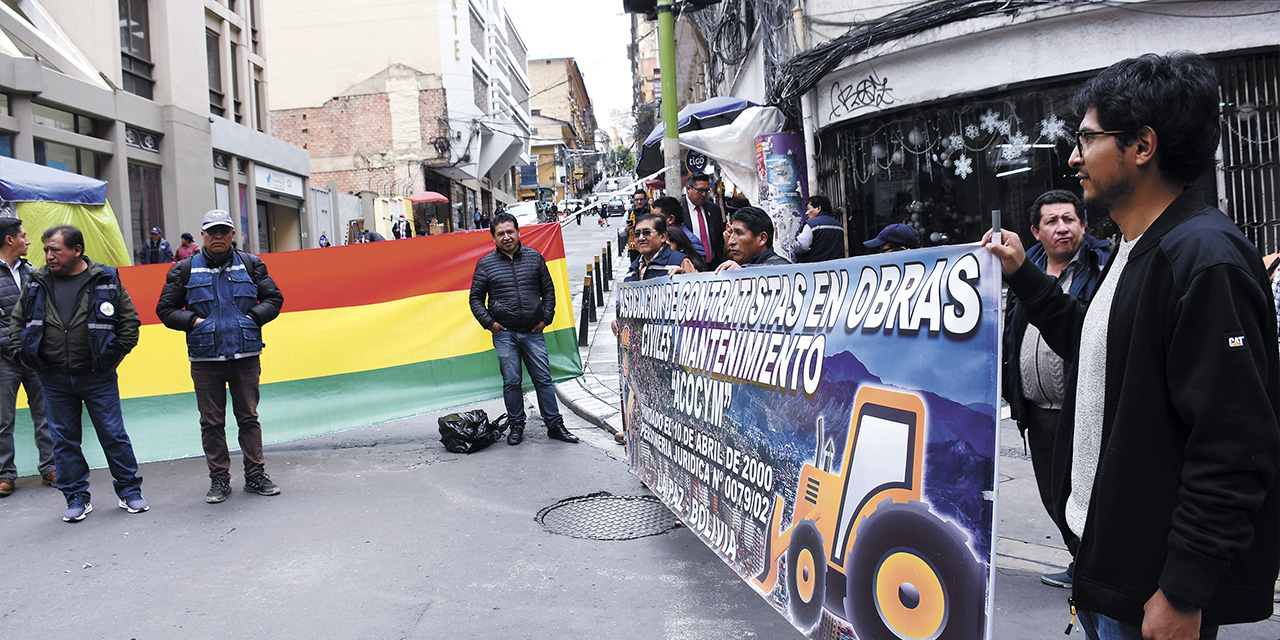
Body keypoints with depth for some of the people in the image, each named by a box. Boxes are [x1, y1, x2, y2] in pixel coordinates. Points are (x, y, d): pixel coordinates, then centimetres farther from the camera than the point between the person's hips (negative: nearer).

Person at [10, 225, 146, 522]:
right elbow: (17, 320, 17)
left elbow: (129, 320, 3)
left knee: (113, 434, 3)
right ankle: (77, 497, 21)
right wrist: (19, 352, 7)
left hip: (98, 376, -3)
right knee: (64, 439, 9)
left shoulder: (105, 280, -3)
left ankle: (129, 490, 16)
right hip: (54, 379, 3)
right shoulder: (38, 283, 4)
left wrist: (117, 353, -3)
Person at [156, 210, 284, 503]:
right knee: (211, 422, 5)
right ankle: (219, 479, 16)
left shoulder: (251, 265, 6)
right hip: (205, 359, 0)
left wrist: (253, 317, -6)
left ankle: (255, 475, 14)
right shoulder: (184, 270, 4)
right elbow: (165, 309, 8)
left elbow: (274, 299, 10)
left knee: (248, 417, 6)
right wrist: (193, 321, -7)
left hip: (246, 356, 0)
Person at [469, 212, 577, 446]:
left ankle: (555, 425, 12)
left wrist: (546, 318, 3)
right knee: (511, 382, 3)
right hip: (504, 333, -1)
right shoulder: (485, 264, 3)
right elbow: (475, 298, 8)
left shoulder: (534, 257, 7)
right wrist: (489, 323, -4)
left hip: (533, 332, 1)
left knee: (544, 379, 3)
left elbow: (548, 290, 13)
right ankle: (516, 426, 17)